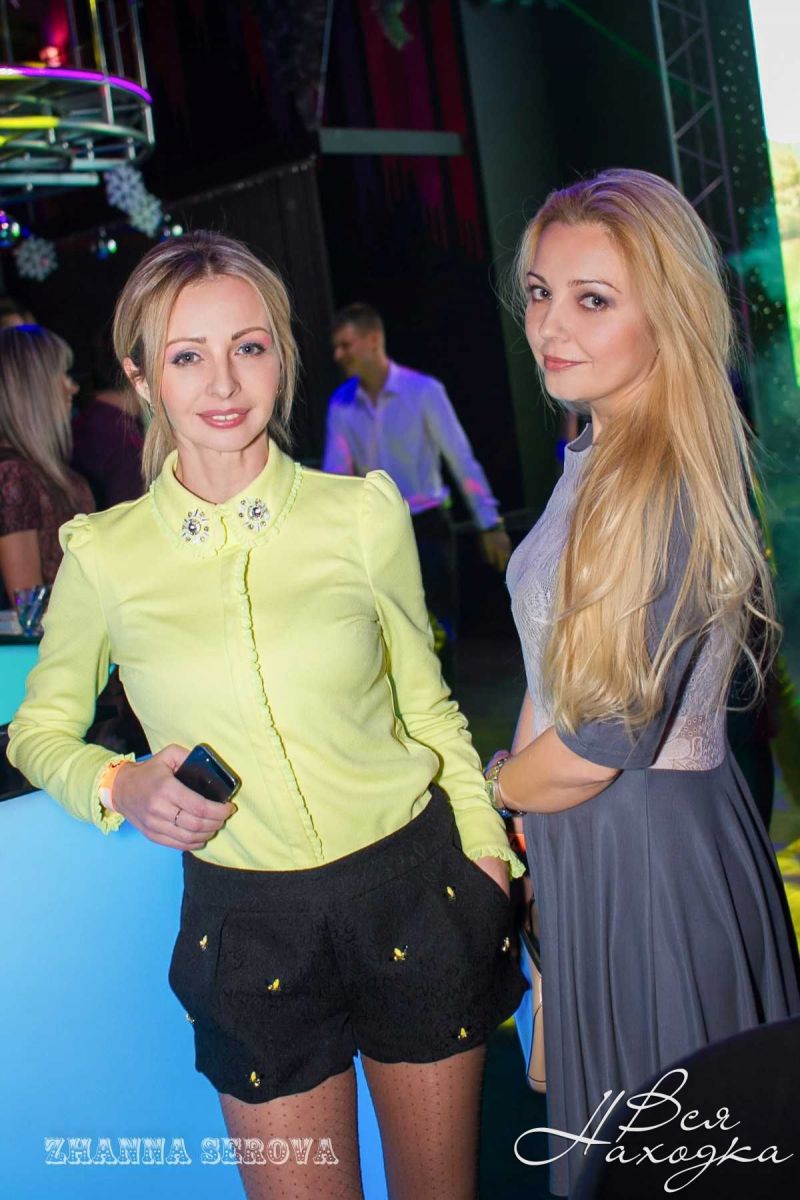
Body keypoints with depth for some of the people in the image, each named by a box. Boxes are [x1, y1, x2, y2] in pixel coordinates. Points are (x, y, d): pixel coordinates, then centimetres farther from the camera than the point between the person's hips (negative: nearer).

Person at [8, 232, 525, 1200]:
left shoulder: (363, 512, -5)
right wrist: (117, 787, -11)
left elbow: (426, 704, 5)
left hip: (415, 886, 1)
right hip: (248, 922, 0)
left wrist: (489, 854, 0)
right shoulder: (103, 555, -5)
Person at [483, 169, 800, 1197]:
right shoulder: (596, 457, 4)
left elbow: (601, 745, -22)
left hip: (648, 847, -8)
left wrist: (495, 785, -3)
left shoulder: (666, 489, -26)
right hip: (586, 836, 8)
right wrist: (519, 791, 7)